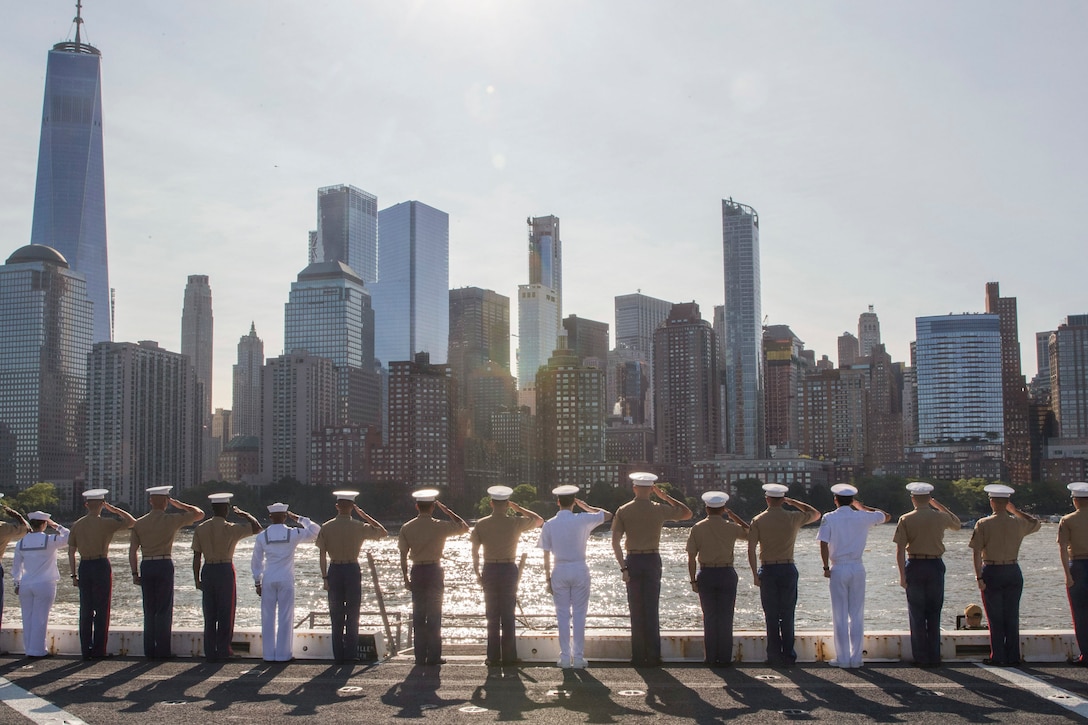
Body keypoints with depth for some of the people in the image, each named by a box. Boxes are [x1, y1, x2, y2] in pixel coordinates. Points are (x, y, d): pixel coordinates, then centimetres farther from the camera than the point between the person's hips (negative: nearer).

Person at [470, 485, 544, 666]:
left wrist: (477, 573, 11)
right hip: (509, 569, -1)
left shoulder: (481, 524, -2)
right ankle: (509, 656, 6)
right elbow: (539, 521, 10)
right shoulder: (515, 523, -5)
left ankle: (493, 656, 8)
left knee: (492, 615, 8)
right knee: (508, 615, 6)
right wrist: (519, 509, 13)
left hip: (489, 570, 1)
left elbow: (474, 551, 1)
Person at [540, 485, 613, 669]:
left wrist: (548, 578, 7)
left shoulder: (549, 524, -2)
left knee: (563, 615, 7)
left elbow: (546, 554, 0)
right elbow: (608, 515, 6)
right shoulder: (582, 520, -6)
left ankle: (565, 658, 8)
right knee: (579, 615, 5)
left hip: (560, 571, 1)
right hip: (580, 570, -1)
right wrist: (586, 507, 12)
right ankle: (579, 658, 7)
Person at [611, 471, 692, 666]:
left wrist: (623, 567, -5)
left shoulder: (623, 511, -2)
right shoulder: (660, 509, -2)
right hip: (652, 560, 0)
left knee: (636, 610, 6)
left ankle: (639, 657, 7)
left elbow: (615, 542, -8)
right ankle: (653, 657, 5)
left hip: (632, 561, 0)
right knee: (652, 610, 5)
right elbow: (687, 513, 13)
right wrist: (664, 496, 13)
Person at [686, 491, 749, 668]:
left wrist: (693, 580, 4)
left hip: (706, 574, 1)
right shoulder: (731, 527, -3)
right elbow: (750, 533, 16)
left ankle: (710, 657, 10)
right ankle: (724, 657, 6)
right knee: (725, 617, 5)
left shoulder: (697, 528, -2)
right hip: (726, 574, -1)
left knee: (709, 616, 8)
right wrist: (733, 516, 15)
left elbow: (691, 558, -2)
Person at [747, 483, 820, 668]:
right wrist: (792, 501, 19)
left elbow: (751, 549, -8)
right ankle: (788, 655, 8)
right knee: (787, 616, 8)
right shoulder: (794, 518, 1)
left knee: (771, 616, 4)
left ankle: (774, 656, 5)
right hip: (788, 569, 1)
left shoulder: (758, 521, -2)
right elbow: (815, 514, 20)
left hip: (768, 570, -1)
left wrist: (755, 574, -3)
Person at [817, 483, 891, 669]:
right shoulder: (863, 517, 1)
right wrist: (863, 507, 25)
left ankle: (842, 658, 6)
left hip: (838, 569, -2)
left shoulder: (829, 518, -4)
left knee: (840, 615, 4)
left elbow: (824, 544, -12)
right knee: (857, 615, 8)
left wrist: (826, 567, -3)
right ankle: (856, 657, 9)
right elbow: (887, 516, 18)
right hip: (857, 568, 2)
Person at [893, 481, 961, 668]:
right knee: (934, 613, 9)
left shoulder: (906, 519, -4)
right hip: (935, 565, 1)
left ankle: (921, 658, 7)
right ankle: (934, 657, 10)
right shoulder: (941, 517, 1)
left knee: (917, 614, 5)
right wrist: (938, 505, 25)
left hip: (914, 566, -1)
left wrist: (902, 574, -6)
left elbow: (900, 549, -9)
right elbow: (957, 524, 24)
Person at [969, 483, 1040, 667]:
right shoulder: (1018, 523, 1)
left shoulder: (983, 524, -9)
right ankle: (1013, 657, 11)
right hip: (1013, 572, 3)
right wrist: (1015, 510, 22)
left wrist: (979, 577, -10)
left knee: (995, 618, 3)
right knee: (1012, 617, 9)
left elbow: (977, 553, -13)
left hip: (992, 572, -3)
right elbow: (1036, 523, 24)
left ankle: (998, 657, 4)